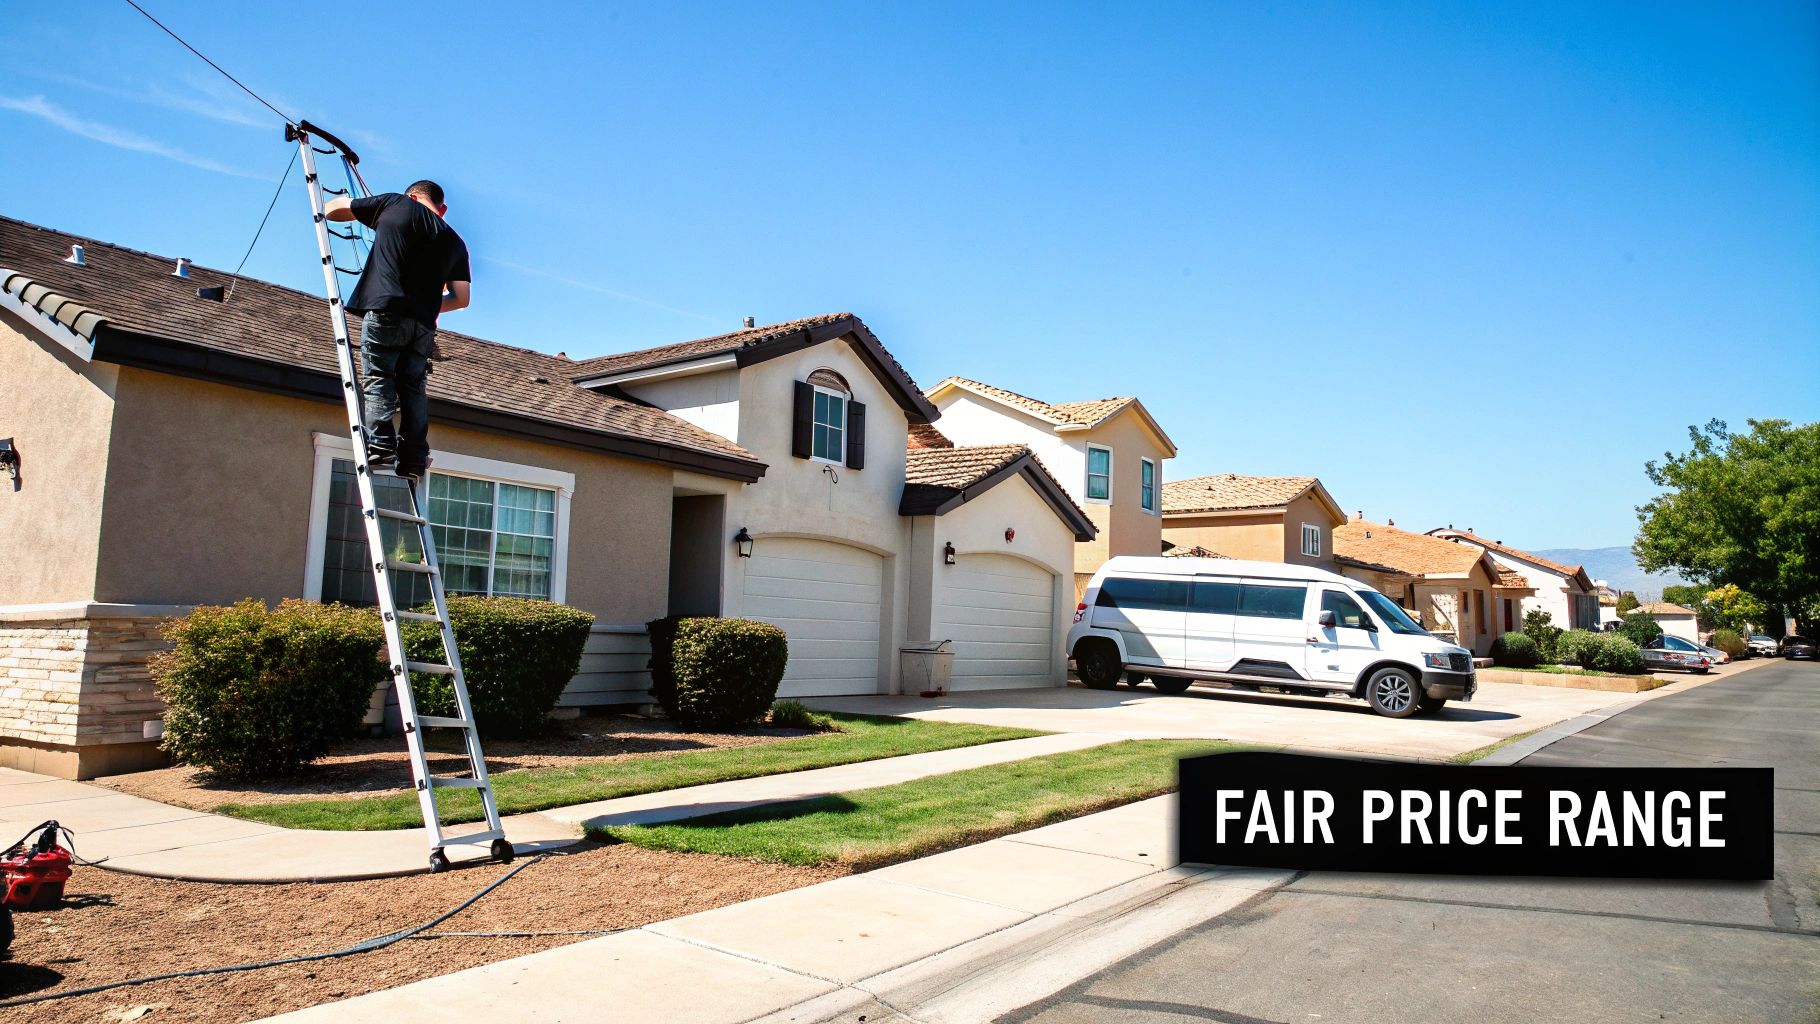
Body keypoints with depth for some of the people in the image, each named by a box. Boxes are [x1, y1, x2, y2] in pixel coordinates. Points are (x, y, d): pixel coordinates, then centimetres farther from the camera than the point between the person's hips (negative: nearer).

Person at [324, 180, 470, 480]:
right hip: (423, 325, 3)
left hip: (385, 311, -3)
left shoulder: (395, 204, 9)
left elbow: (332, 210, 17)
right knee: (414, 388, 8)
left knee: (377, 379, -3)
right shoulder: (455, 242, 17)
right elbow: (461, 299, 13)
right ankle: (414, 458, 0)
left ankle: (380, 445, -18)